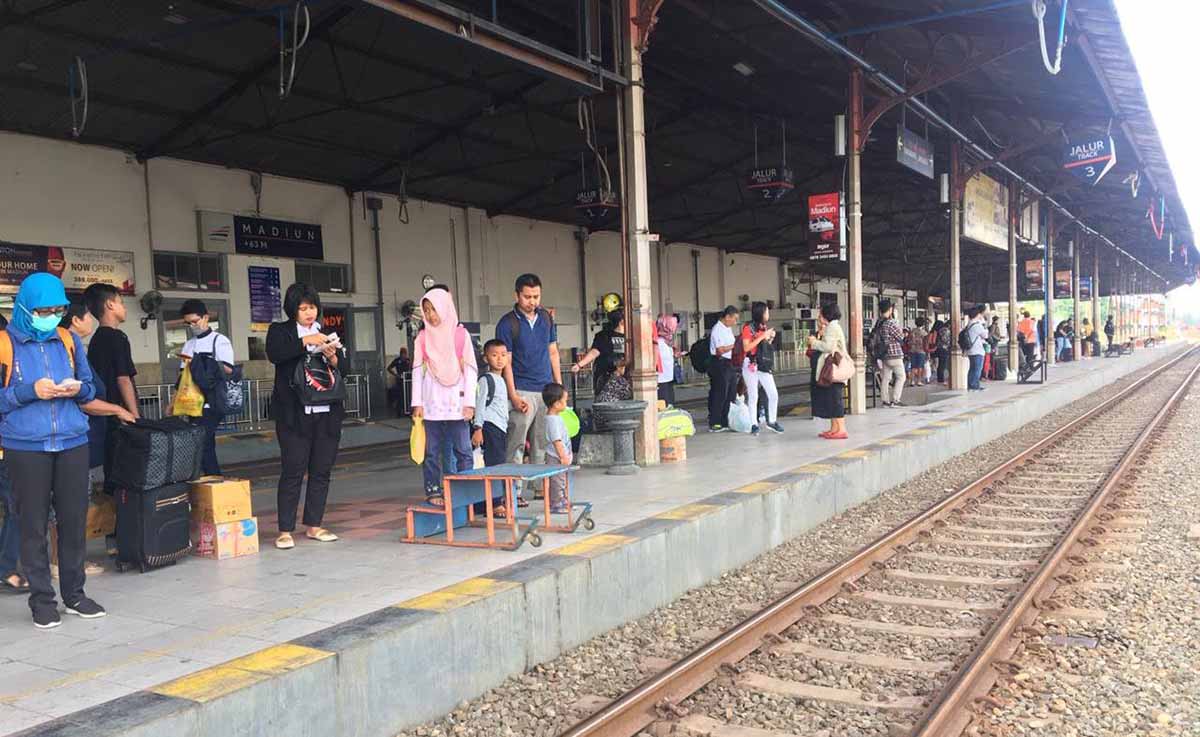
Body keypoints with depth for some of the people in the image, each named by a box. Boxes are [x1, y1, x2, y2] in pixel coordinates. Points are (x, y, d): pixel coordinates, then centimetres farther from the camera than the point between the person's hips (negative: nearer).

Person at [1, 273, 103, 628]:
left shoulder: (69, 341, 10)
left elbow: (90, 387, 15)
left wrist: (78, 389, -7)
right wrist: (29, 391, -17)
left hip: (72, 443, 3)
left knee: (75, 520, 7)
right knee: (33, 524, 3)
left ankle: (74, 593, 20)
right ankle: (42, 599, 13)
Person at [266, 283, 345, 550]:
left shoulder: (326, 333, 15)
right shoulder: (280, 331, 5)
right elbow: (274, 354, -16)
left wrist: (332, 356, -11)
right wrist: (306, 341, -22)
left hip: (327, 413, 4)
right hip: (294, 413, -4)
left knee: (322, 470, 6)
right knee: (293, 471, -5)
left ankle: (314, 526, 16)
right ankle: (285, 530, 2)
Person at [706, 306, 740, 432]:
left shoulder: (728, 329, 15)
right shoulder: (717, 329, -14)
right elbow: (720, 350, -20)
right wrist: (734, 345, -14)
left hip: (729, 364, 10)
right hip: (719, 364, -10)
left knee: (731, 394, 13)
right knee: (719, 395, -5)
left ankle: (726, 422, 22)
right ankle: (714, 424, 2)